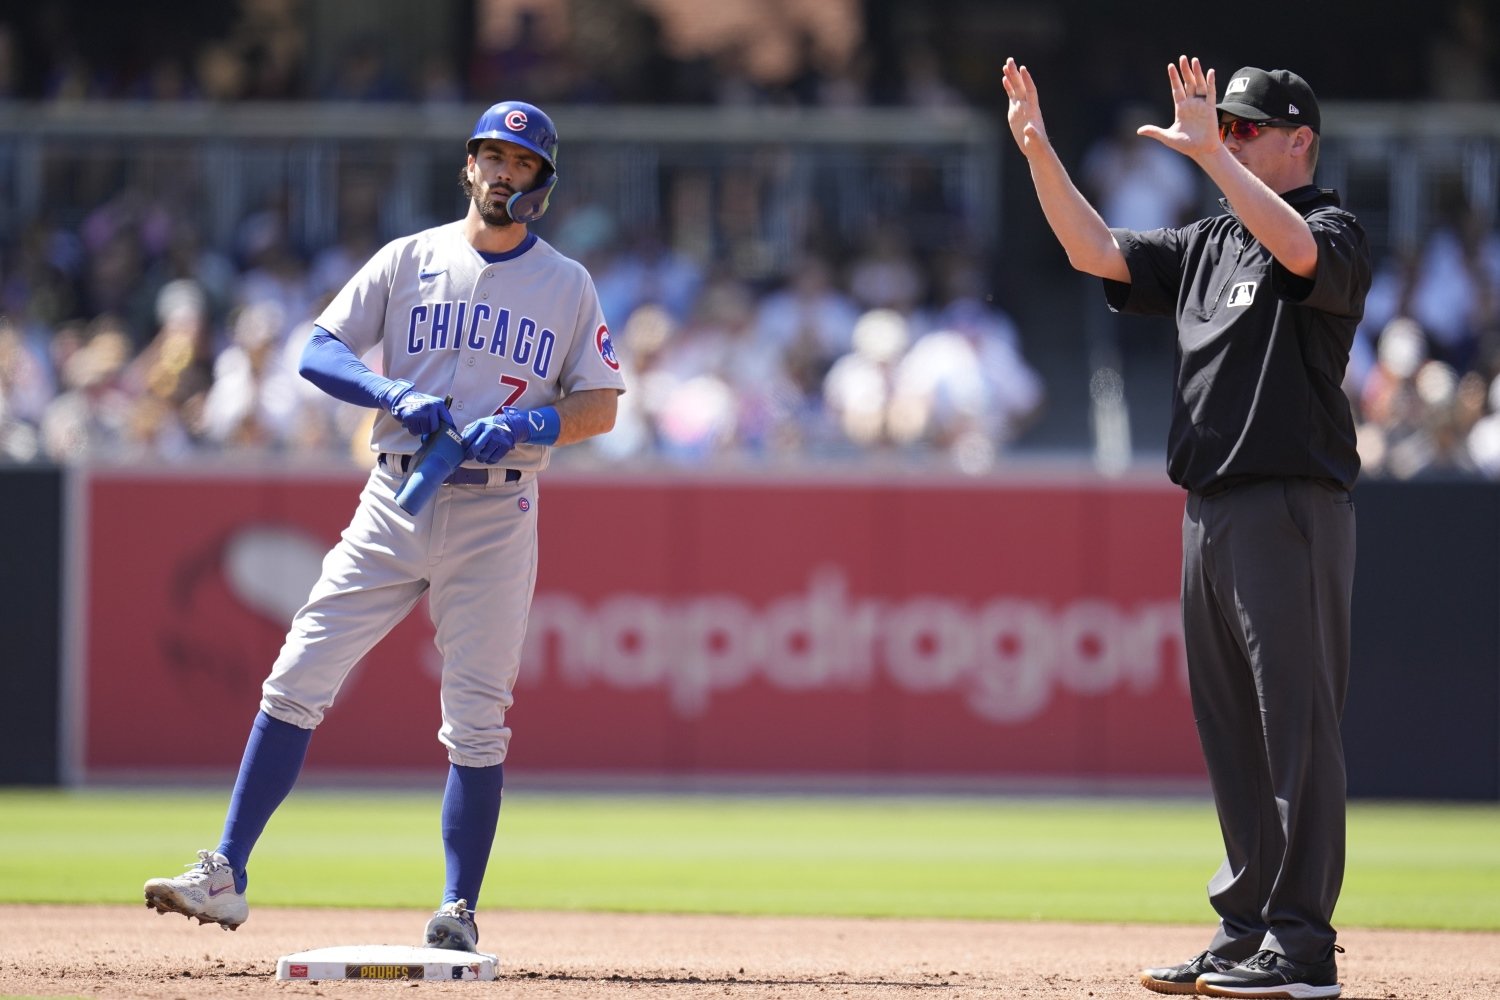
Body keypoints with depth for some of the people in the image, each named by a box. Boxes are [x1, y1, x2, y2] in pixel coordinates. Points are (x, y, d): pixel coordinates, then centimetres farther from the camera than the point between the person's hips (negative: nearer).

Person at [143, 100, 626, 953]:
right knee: (298, 680, -7)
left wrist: (529, 424, -14)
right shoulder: (410, 260, 6)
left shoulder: (568, 286, 5)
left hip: (497, 515, -1)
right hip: (396, 500, 1)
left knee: (477, 718, -4)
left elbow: (601, 405, 5)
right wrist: (393, 392, -17)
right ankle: (227, 875, -6)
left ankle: (459, 911, 4)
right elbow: (318, 352, 1)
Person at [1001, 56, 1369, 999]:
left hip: (1293, 508, -9)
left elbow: (1299, 249, -27)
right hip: (1210, 512, 9)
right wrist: (1040, 153, 4)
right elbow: (1097, 250, 16)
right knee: (1232, 732, 11)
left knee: (1297, 725, -9)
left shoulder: (1338, 232, -5)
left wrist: (1210, 154, -29)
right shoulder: (1206, 245, 19)